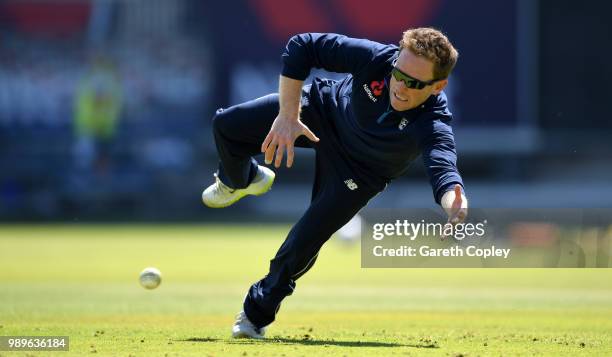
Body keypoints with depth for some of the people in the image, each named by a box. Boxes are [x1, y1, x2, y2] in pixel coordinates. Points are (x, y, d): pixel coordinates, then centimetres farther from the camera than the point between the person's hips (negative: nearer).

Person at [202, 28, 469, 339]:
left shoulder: (433, 124, -41)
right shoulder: (378, 58, -37)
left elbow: (443, 168, -58)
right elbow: (301, 46, -29)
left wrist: (454, 206, -81)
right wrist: (288, 115, -32)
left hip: (358, 172, -2)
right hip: (326, 112, 2)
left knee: (303, 242, -7)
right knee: (226, 125, -2)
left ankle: (258, 312, 23)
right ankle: (240, 181, 37)